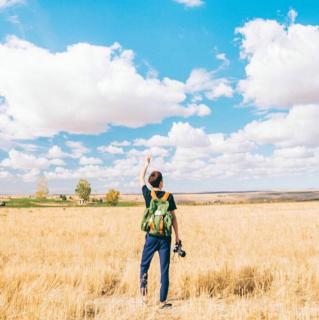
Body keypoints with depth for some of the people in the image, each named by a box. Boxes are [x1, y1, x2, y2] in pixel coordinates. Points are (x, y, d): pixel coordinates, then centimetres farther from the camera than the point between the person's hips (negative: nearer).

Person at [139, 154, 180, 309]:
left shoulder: (148, 194, -1)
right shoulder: (168, 196, -4)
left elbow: (141, 178, 17)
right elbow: (173, 218, -2)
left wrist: (146, 163, 29)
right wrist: (177, 237, 5)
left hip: (151, 236, 1)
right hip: (165, 237, 0)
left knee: (144, 265, 18)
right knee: (164, 269, 5)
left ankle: (143, 291, -1)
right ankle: (163, 301, 8)